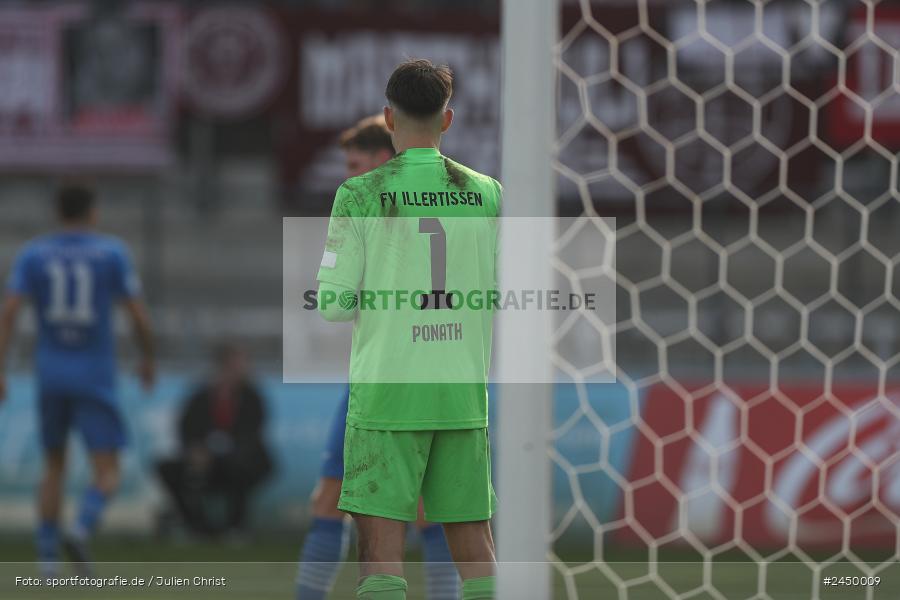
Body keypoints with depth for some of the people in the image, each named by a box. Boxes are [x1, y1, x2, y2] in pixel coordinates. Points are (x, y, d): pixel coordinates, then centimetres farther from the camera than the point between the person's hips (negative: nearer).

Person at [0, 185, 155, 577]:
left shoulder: (33, 254, 2)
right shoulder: (112, 252, -2)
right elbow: (138, 316, -3)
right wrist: (148, 359, 13)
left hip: (50, 376, 3)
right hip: (95, 377, -3)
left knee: (54, 466, 19)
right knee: (107, 475, -1)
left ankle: (47, 557, 15)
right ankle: (82, 529, -29)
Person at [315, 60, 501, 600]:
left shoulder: (361, 195, -6)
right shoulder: (486, 193, 3)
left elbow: (335, 303, -7)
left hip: (386, 390, -3)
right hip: (464, 392, 3)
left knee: (381, 539, -3)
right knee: (473, 536, 10)